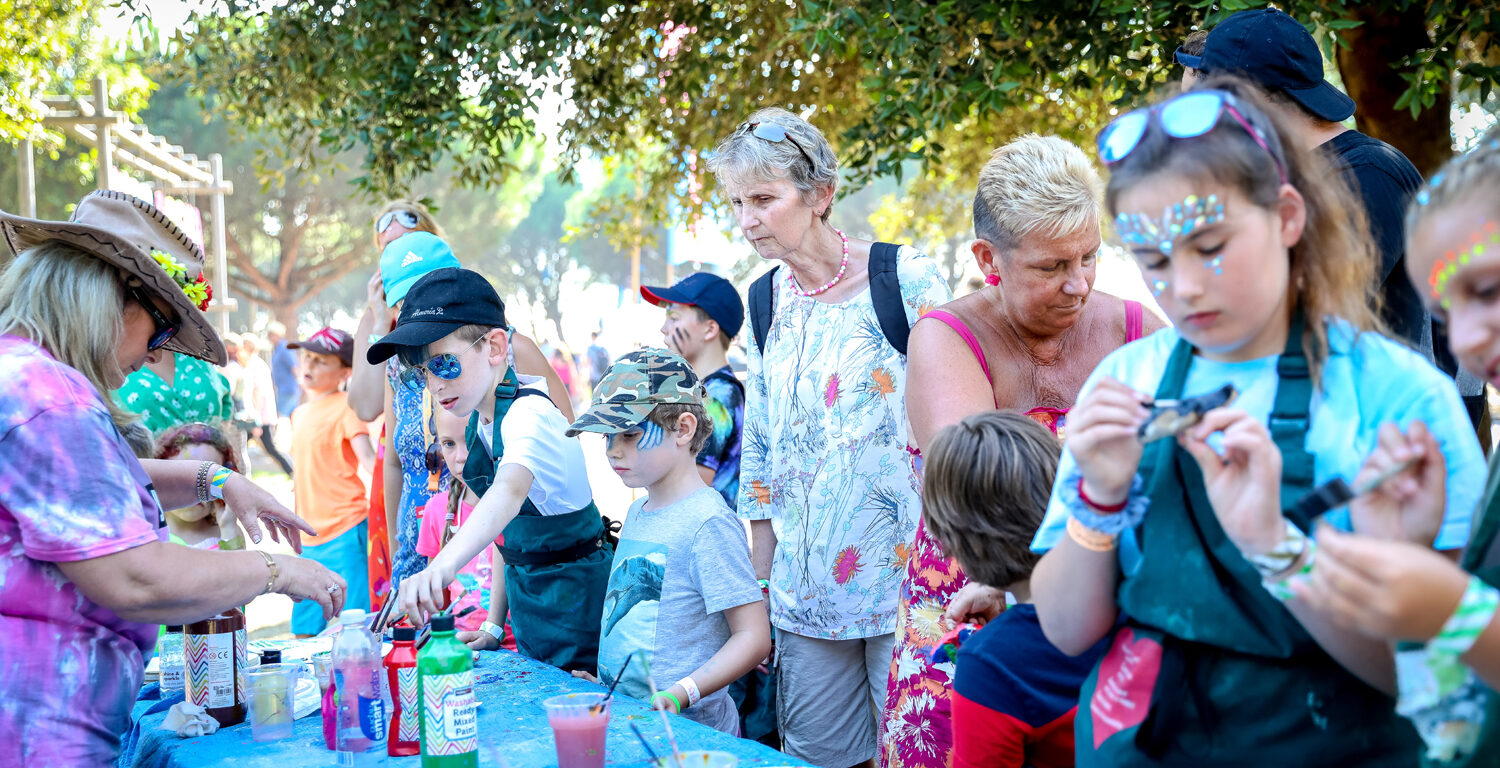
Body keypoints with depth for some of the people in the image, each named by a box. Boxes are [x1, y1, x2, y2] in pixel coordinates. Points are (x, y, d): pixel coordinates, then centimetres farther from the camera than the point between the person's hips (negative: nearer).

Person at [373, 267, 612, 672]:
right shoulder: (479, 419, 4)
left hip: (576, 596, -8)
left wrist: (442, 567, -61)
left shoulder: (529, 413, -24)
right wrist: (494, 622, 8)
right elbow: (508, 528, 10)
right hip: (526, 592, 8)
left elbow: (510, 491, -45)